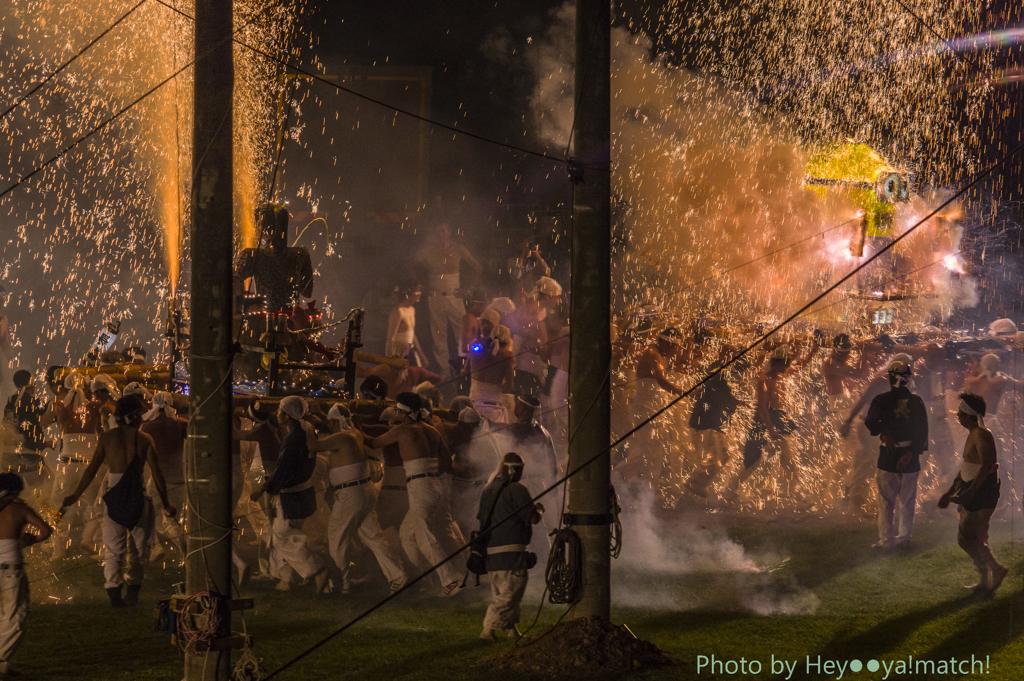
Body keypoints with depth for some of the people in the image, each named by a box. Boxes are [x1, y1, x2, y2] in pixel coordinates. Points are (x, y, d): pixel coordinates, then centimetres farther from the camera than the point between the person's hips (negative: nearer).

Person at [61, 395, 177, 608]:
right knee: (139, 546, 15)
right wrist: (166, 504, 7)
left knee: (113, 549, 5)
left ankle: (114, 592, -4)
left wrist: (76, 495, 10)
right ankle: (133, 588, 16)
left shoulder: (107, 437, 1)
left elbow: (92, 469, 1)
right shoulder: (144, 440, -2)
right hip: (137, 497, -1)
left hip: (114, 496, 1)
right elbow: (156, 474, -2)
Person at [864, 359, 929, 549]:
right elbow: (923, 431, -3)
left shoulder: (882, 400, -6)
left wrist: (884, 433, -14)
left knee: (886, 500, 4)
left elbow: (870, 421, -20)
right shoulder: (917, 401, 2)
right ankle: (905, 537, 16)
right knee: (907, 501, 12)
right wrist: (911, 453, -7)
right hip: (910, 457, 3)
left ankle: (886, 539, 4)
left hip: (888, 455, -3)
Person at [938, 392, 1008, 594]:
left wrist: (969, 492, -33)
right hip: (972, 493, 10)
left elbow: (986, 467, -27)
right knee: (975, 539, 13)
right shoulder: (972, 435, 15)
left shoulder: (982, 436, -17)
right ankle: (986, 582, 18)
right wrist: (950, 493, 26)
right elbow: (966, 467, 24)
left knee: (966, 538, -8)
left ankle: (995, 570, -1)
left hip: (982, 493, -10)